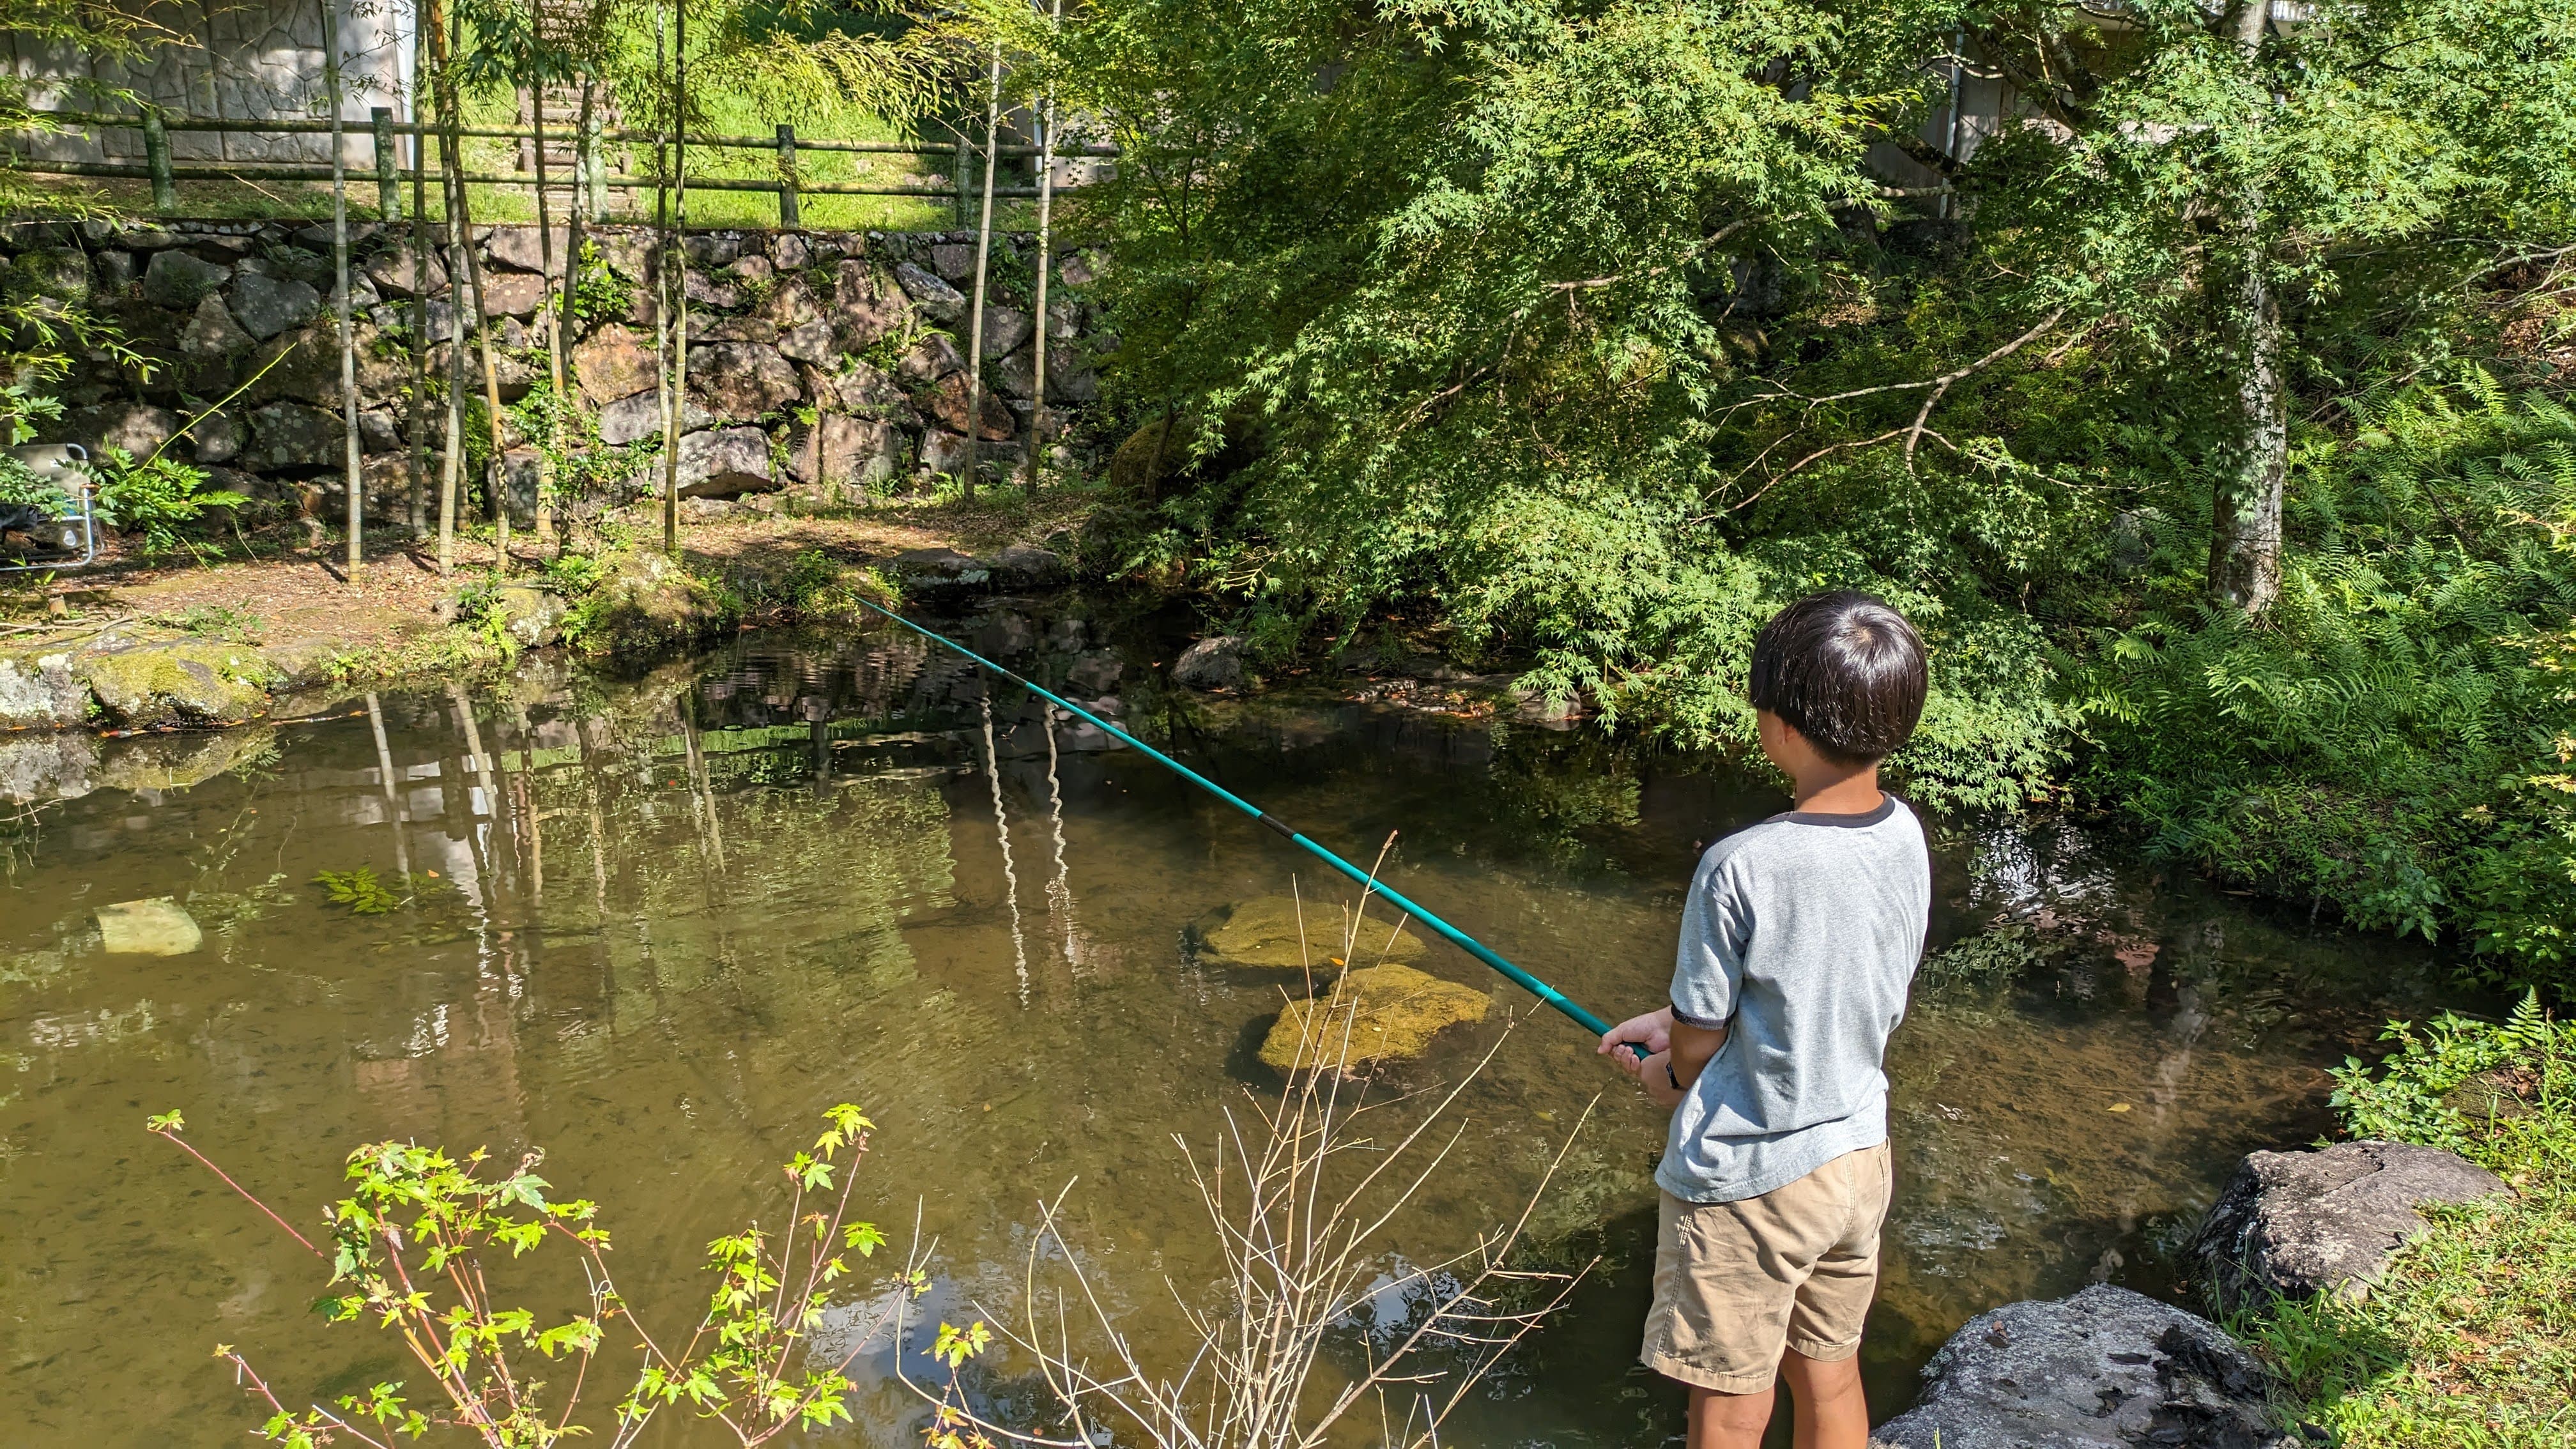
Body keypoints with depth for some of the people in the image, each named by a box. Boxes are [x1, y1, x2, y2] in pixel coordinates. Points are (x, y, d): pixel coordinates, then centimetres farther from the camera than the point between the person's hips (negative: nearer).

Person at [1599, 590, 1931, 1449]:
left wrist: (1667, 1074, 9)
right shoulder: (1904, 836, -6)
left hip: (1746, 1181, -6)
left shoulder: (1740, 869, -27)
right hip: (1857, 1154, 7)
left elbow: (1700, 1040, -14)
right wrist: (1674, 1023, 10)